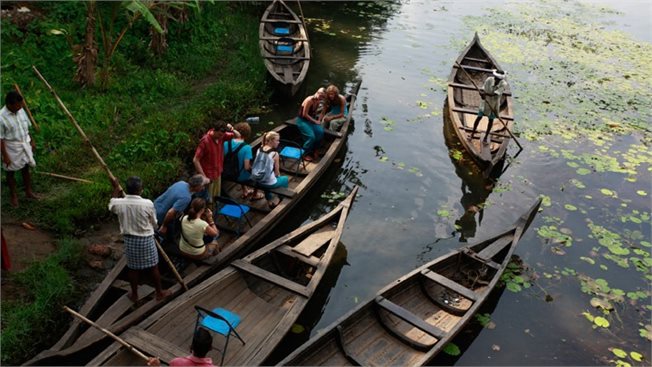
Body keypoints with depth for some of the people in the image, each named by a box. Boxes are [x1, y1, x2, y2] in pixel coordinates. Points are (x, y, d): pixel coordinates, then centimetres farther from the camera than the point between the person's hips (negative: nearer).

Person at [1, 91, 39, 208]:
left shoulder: (20, 110, -7)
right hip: (12, 149, -5)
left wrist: (31, 141, 14)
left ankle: (28, 191, 37)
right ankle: (13, 195, 31)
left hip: (25, 145, 5)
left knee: (26, 169, 19)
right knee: (11, 172, 14)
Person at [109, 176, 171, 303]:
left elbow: (111, 205, 13)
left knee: (132, 268, 19)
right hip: (146, 239, -3)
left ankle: (134, 295, 35)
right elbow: (154, 223, -7)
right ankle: (159, 293, 30)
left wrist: (116, 189, 25)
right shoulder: (147, 204, -22)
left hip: (129, 239, 3)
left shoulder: (119, 203, -15)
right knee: (153, 267, 15)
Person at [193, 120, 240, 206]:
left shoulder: (221, 136, -7)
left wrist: (232, 130, -18)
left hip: (218, 173, 7)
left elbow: (238, 136, 5)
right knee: (208, 201, 2)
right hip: (208, 176, -7)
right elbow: (195, 160, -24)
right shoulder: (205, 141, -26)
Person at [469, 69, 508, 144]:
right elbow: (483, 90, -18)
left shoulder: (504, 84, -23)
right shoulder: (489, 80, -20)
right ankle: (472, 134, 24)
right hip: (485, 102, 0)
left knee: (491, 120, 12)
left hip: (494, 104, 0)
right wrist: (482, 94, -41)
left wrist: (485, 94, -47)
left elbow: (494, 94, -33)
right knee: (479, 117, 7)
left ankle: (485, 137, 28)